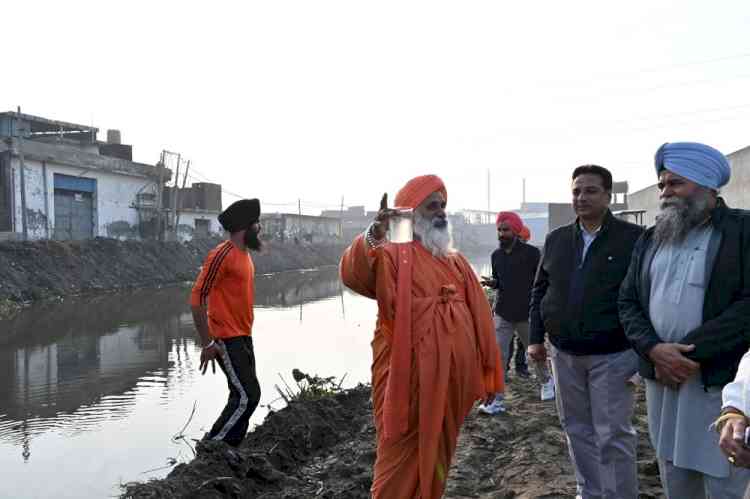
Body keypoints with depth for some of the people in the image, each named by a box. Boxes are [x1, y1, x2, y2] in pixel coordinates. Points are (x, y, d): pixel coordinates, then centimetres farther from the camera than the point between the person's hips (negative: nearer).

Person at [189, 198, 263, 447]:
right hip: (227, 340, -9)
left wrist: (245, 334, 17)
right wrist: (208, 344, -19)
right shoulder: (222, 254, -16)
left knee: (244, 396, 11)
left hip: (243, 337, 9)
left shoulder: (244, 255, 12)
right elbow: (196, 299, -19)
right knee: (246, 396, -10)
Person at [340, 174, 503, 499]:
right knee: (402, 458, 3)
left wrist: (484, 371, 13)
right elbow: (353, 275, -27)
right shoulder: (393, 255, -6)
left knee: (438, 455, 19)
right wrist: (372, 238, -45)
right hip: (409, 378, -6)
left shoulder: (456, 261, 16)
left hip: (451, 378, 6)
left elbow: (479, 316, 16)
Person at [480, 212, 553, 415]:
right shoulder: (496, 255, 6)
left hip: (526, 313, -3)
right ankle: (496, 399, -4)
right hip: (502, 313, 3)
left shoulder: (531, 253, -7)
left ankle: (546, 382, 43)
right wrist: (492, 283, -5)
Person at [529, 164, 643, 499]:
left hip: (611, 356, -5)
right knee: (577, 430, 16)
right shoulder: (556, 239, 7)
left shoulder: (633, 238, -8)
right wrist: (536, 338, 8)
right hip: (564, 354, 5)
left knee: (613, 436, 2)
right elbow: (539, 291, 13)